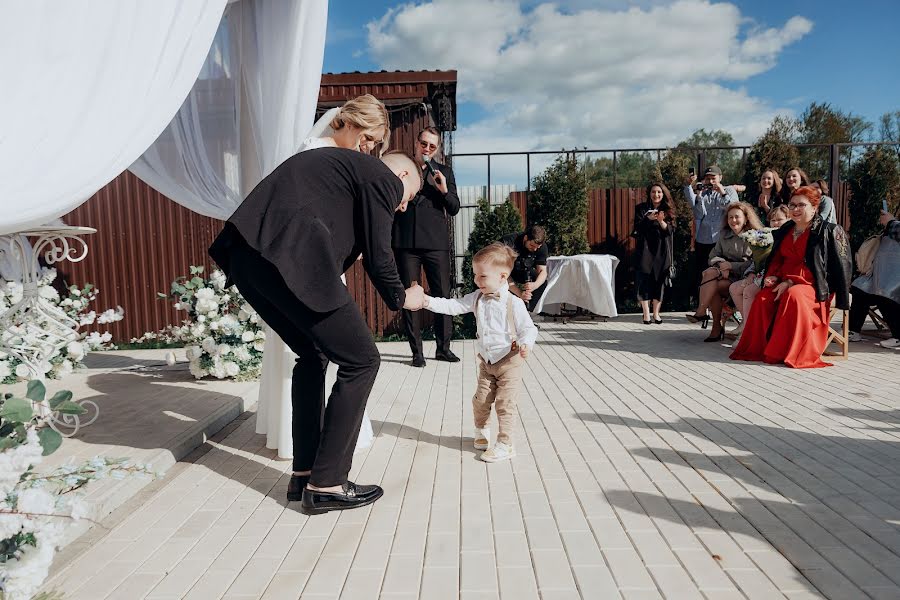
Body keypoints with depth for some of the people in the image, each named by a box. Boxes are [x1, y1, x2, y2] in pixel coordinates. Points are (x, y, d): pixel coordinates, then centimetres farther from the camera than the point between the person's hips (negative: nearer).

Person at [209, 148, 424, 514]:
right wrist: (402, 298, 20)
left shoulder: (346, 164, 32)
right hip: (289, 259, -10)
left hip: (245, 256, 10)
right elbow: (377, 257, 4)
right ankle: (326, 485, 8)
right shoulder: (384, 178, 6)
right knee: (361, 361, 1)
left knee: (313, 354, 23)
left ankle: (304, 474, 26)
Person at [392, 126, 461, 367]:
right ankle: (416, 351, 7)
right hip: (406, 242, 0)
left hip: (436, 242, 1)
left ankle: (443, 347, 12)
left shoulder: (444, 172, 12)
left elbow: (454, 209, 8)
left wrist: (444, 190, -8)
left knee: (442, 295, 1)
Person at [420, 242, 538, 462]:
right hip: (486, 362, 6)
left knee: (505, 403, -2)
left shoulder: (514, 303, -18)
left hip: (509, 362, -6)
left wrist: (526, 344, -34)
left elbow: (528, 328, -14)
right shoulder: (477, 298, -2)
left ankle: (504, 444, 11)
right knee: (480, 400, 13)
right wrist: (428, 301, -19)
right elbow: (454, 306, -7)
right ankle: (482, 432, 39)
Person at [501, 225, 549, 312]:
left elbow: (542, 271, -19)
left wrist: (535, 285, -43)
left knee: (542, 282, -19)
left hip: (523, 271, 5)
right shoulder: (509, 243, -35)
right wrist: (519, 293, -48)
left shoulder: (542, 246, -19)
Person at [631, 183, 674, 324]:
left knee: (660, 280, 2)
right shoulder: (641, 208, 4)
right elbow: (637, 227, -5)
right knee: (644, 279, -7)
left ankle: (656, 313, 9)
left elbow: (669, 230, -2)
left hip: (661, 250, 2)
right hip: (645, 249, -2)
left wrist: (661, 221, -21)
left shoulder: (668, 211, 8)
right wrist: (648, 219, -22)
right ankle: (646, 314, -4)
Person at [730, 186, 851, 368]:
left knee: (793, 296, -37)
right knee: (762, 298, -25)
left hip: (813, 285, -5)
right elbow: (777, 259, 19)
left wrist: (790, 282, -19)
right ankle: (760, 348, -19)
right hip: (784, 283, 5)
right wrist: (773, 276, -3)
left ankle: (794, 352, -28)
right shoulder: (785, 231, 15)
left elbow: (815, 267, -11)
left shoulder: (827, 231, -3)